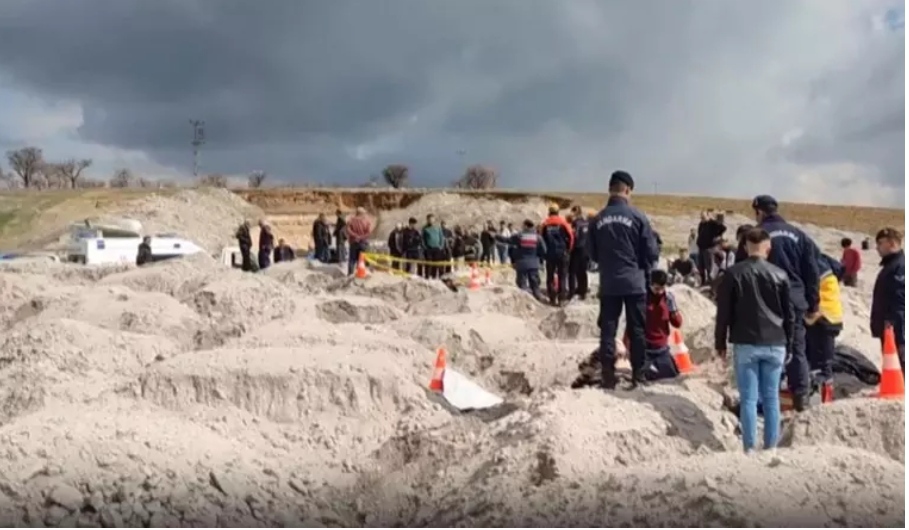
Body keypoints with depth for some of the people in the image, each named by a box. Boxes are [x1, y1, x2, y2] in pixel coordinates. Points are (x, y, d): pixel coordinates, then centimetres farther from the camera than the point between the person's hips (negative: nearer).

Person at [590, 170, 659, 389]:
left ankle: (608, 377, 3)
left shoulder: (598, 219, -2)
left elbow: (592, 253, 7)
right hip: (634, 282, -2)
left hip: (608, 284, 2)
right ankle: (638, 375, 12)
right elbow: (651, 252, -4)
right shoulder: (637, 217, -8)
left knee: (607, 330, 5)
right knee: (637, 330, 8)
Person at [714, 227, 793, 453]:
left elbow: (723, 311, -1)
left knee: (749, 398, 1)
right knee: (771, 398, 9)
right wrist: (788, 343, 17)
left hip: (745, 344, -2)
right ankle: (771, 446, 12)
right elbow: (789, 314, 8)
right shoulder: (780, 274, 3)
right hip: (775, 344, 2)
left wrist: (720, 342, 7)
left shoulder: (733, 273, -3)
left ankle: (750, 448, 0)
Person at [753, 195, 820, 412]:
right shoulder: (798, 235, 10)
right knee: (797, 349, 10)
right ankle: (801, 396, 8)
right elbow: (812, 272, 10)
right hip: (795, 300, 4)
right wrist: (813, 304, 15)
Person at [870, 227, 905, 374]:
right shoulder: (889, 266, 20)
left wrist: (893, 323, -26)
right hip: (888, 329, 11)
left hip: (896, 330, -11)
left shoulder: (901, 266, -14)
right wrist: (878, 324, 23)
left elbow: (900, 299, -23)